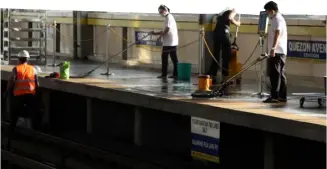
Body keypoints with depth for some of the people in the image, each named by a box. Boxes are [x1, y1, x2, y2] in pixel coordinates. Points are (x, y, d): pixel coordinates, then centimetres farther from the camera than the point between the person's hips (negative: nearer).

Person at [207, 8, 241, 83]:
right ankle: (225, 78, -3)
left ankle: (212, 77, 6)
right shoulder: (232, 11, 13)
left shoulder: (221, 13, 32)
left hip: (216, 33, 6)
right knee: (226, 57, -1)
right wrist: (236, 23, 6)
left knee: (216, 57, 9)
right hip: (224, 33, -6)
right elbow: (229, 18, -9)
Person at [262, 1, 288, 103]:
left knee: (274, 74, -11)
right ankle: (282, 96, 9)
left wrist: (273, 48, -29)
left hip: (276, 51, -10)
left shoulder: (277, 19, -11)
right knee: (280, 74, 9)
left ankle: (274, 96, -14)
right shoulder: (279, 18, 21)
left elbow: (277, 34, -22)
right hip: (281, 52, 10)